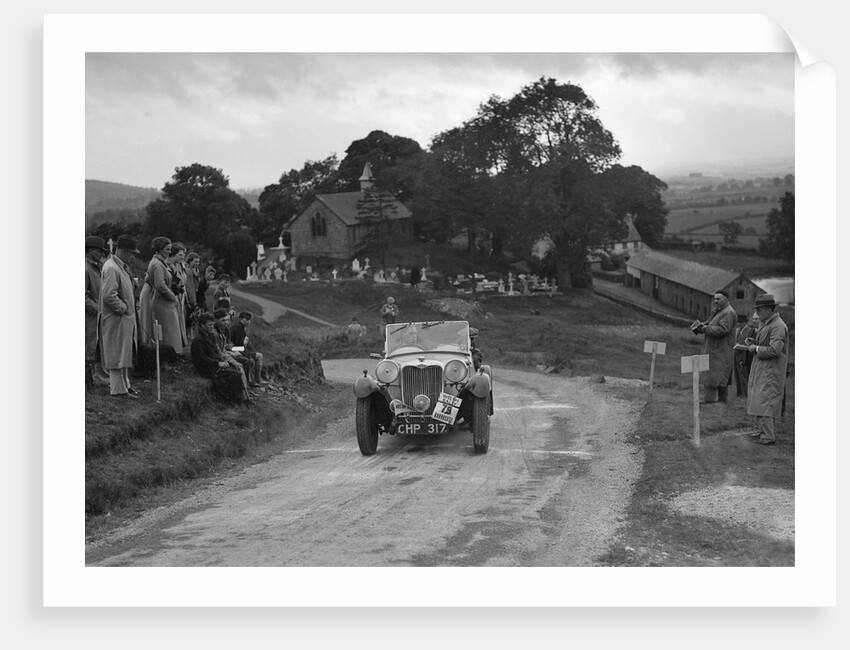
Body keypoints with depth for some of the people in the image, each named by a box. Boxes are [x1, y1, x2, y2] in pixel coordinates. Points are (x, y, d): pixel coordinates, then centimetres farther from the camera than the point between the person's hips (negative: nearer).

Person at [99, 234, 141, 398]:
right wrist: (123, 308, -17)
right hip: (116, 319, -10)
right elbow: (109, 296, -26)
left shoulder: (122, 267, 13)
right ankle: (119, 389, 1)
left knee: (125, 353, 17)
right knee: (118, 354, -4)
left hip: (126, 318, 10)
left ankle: (124, 384, 28)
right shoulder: (111, 269, -20)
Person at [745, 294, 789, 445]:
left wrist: (756, 348, -14)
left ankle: (768, 436, -6)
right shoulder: (765, 324, 14)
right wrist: (752, 343, 7)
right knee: (759, 400, 15)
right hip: (761, 370, 10)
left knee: (765, 402, -9)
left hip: (771, 372, -10)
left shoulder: (778, 326, -18)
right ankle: (763, 431, 26)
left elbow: (774, 350, -25)